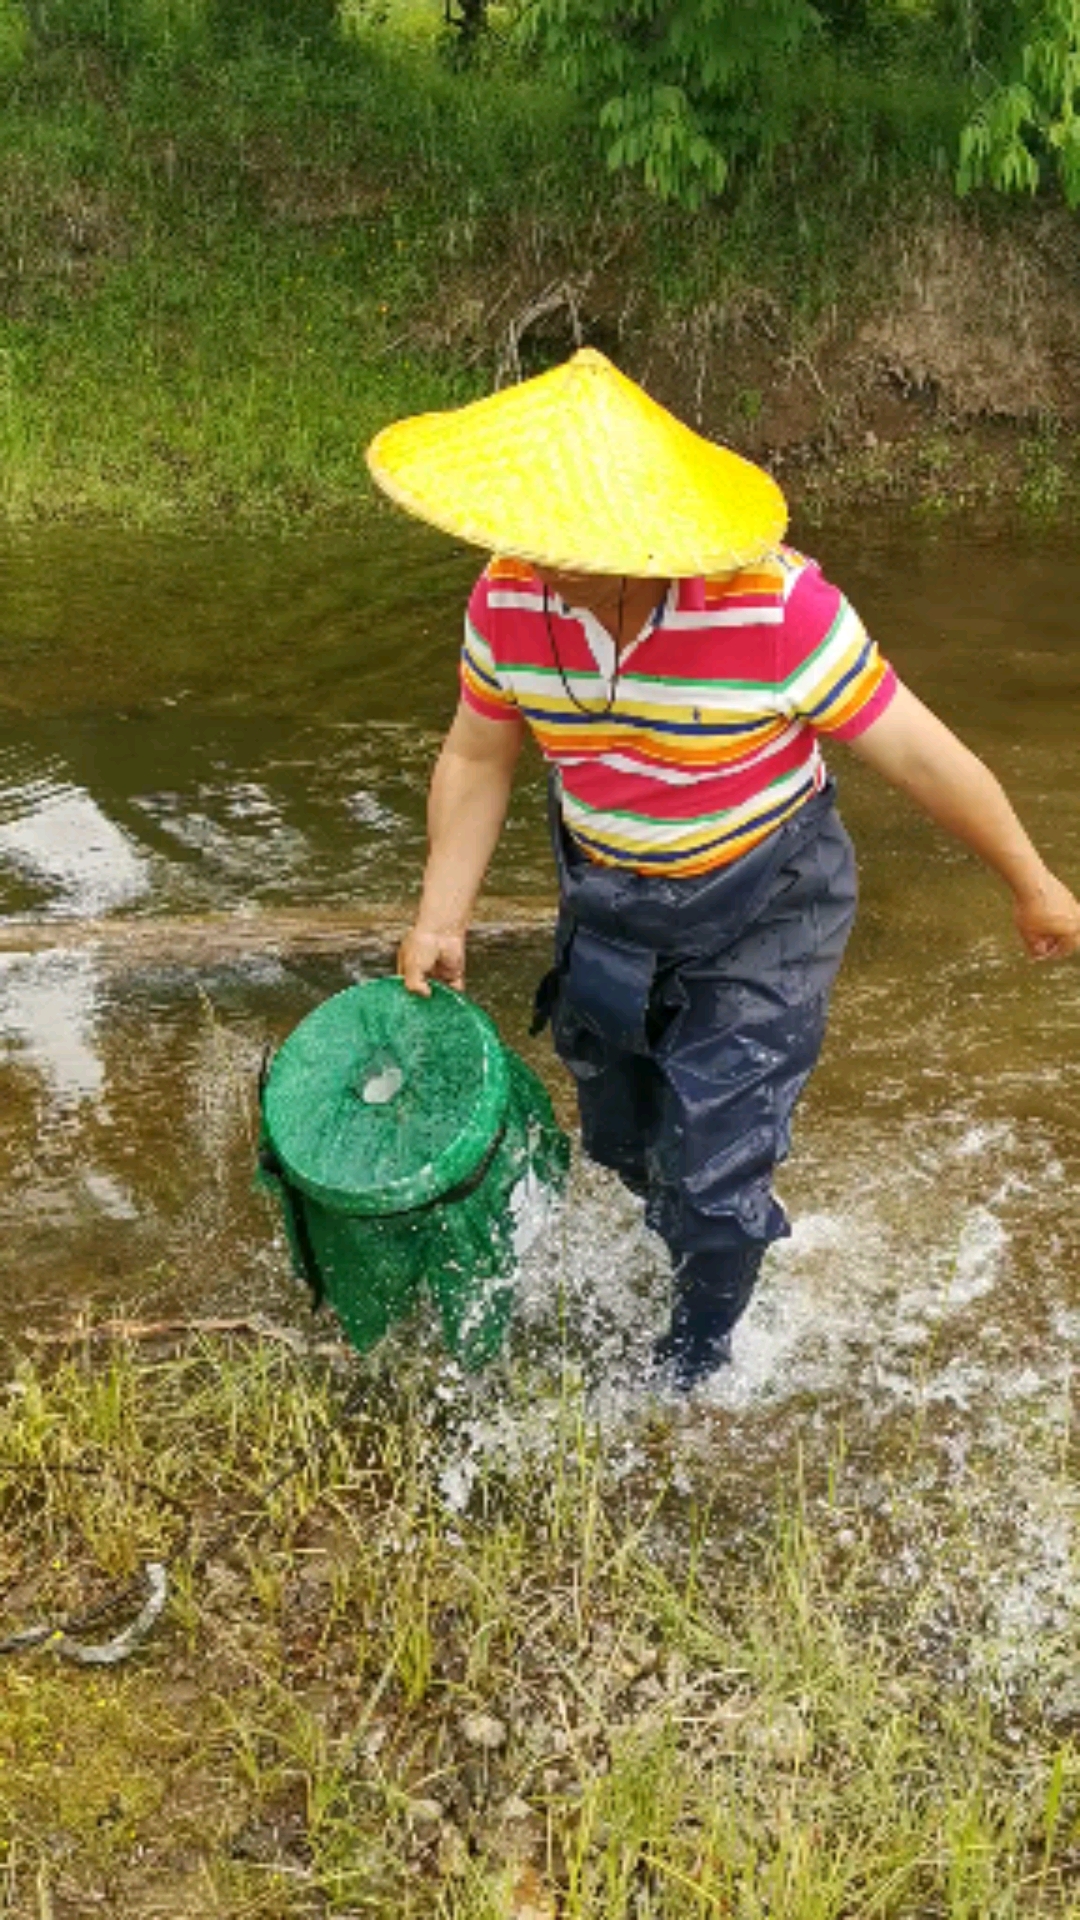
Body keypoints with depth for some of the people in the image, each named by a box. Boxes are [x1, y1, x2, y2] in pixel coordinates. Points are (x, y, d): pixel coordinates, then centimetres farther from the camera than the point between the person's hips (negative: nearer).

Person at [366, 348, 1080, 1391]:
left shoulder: (776, 609, -31)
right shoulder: (507, 602, -19)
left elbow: (921, 754, -20)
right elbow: (476, 759, -2)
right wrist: (441, 920, -5)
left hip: (764, 915, -4)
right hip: (609, 904, 5)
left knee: (712, 1182, -2)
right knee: (623, 1145, 24)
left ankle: (694, 1368, 31)